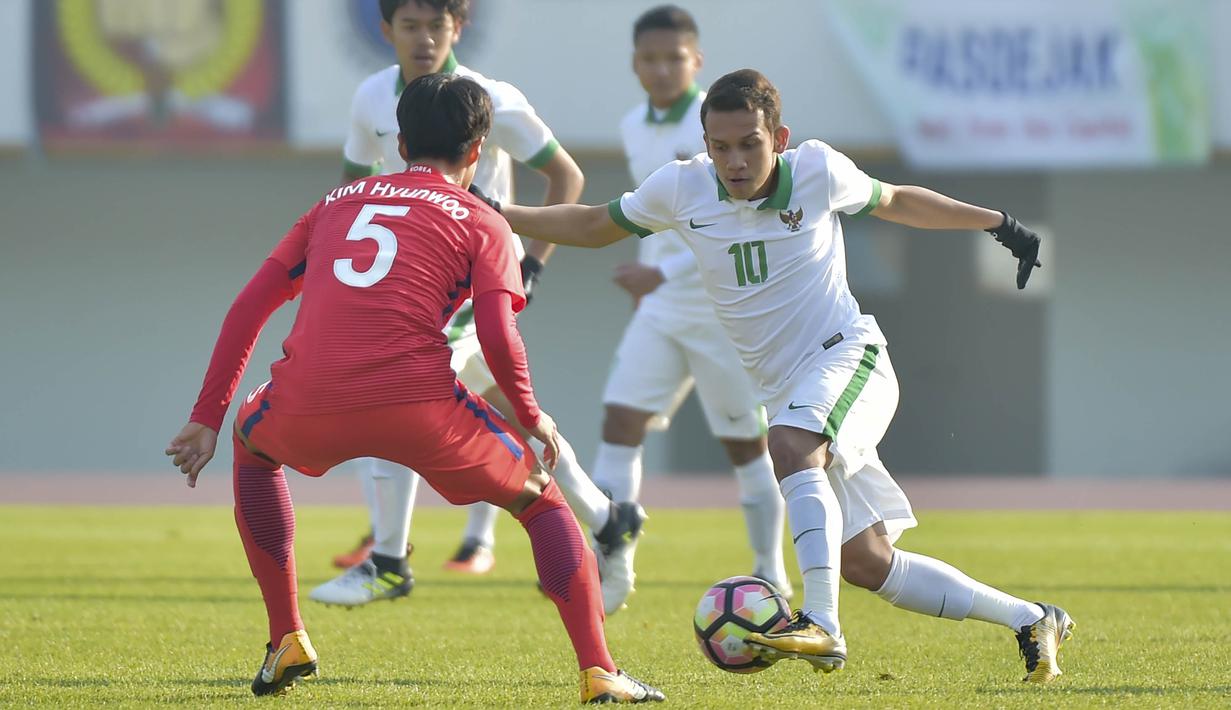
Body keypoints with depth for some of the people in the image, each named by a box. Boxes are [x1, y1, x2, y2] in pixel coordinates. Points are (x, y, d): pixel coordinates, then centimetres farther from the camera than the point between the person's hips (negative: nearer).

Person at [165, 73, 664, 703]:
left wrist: (207, 418, 23)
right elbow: (498, 338, 0)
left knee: (252, 445, 38)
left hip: (306, 409, 3)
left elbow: (249, 307, 21)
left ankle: (286, 641, 31)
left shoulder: (338, 202, 27)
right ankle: (599, 672, 4)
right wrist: (533, 420, 16)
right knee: (541, 501, 20)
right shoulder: (481, 222, 16)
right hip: (416, 403, -3)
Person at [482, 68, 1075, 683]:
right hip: (787, 394, 5)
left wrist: (995, 222, 9)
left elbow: (893, 202, 11)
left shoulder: (818, 171, -9)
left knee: (791, 447, -37)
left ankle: (821, 626, -44)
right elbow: (593, 226, 12)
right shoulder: (681, 188, -3)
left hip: (848, 358, -5)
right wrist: (495, 216, 2)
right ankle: (1031, 621, 17)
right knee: (865, 562, 3)